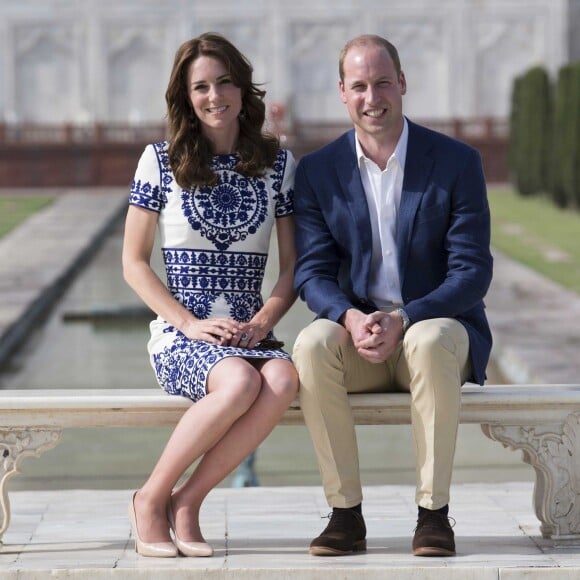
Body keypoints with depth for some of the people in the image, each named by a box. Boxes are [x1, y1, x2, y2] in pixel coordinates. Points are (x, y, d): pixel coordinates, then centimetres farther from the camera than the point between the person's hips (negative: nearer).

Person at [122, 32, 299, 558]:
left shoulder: (277, 162, 11)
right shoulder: (161, 161, 5)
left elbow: (293, 265, 10)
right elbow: (134, 262, 4)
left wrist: (262, 322, -8)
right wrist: (191, 323, -9)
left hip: (250, 335, 3)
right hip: (179, 336, -2)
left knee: (284, 380, -34)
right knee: (240, 382, -36)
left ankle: (187, 501, -19)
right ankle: (152, 499, -16)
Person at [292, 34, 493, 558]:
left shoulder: (457, 162, -3)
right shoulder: (317, 172, 4)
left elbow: (472, 272, -8)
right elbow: (312, 272, 0)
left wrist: (403, 321, -23)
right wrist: (351, 318, -23)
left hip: (435, 325, -2)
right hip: (357, 333, 2)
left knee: (432, 343, -37)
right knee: (312, 346, -31)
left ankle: (434, 512, -26)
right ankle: (346, 514, -24)